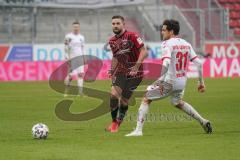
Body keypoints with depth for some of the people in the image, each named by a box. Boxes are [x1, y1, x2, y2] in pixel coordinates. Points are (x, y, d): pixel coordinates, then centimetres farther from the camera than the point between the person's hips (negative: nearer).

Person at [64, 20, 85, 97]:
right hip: (72, 58, -5)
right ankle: (66, 91, 11)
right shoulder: (68, 36, -4)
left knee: (81, 74, -6)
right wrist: (67, 58, -12)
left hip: (80, 58, 5)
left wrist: (83, 58, 16)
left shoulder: (81, 37, 12)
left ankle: (80, 91, -8)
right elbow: (66, 48, -6)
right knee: (70, 75, -5)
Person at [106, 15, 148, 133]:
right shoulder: (112, 41, 8)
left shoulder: (131, 36, -13)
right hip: (121, 71, 5)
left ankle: (118, 123, 16)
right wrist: (112, 71, 13)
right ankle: (114, 122, 0)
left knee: (124, 100, -4)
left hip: (135, 73, -5)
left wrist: (136, 66, -26)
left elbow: (144, 52, -16)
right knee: (114, 94, -16)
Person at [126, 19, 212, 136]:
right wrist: (201, 82, 13)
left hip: (169, 82, -7)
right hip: (182, 82, 7)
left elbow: (166, 63, -29)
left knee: (146, 99, 4)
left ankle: (138, 130, -5)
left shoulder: (167, 44, -13)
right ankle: (203, 121, 26)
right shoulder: (186, 44, 8)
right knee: (177, 102, 33)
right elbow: (198, 63, 6)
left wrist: (161, 81, -26)